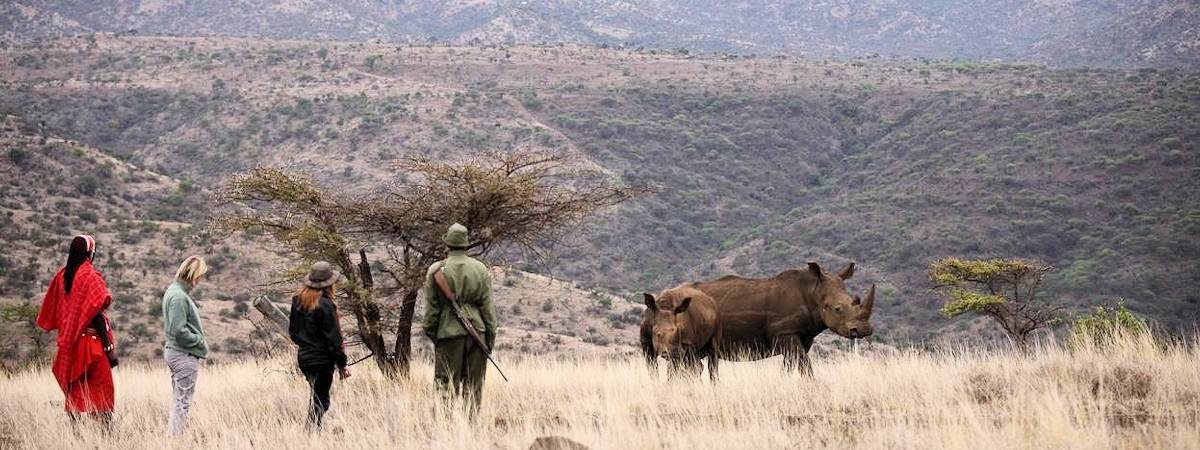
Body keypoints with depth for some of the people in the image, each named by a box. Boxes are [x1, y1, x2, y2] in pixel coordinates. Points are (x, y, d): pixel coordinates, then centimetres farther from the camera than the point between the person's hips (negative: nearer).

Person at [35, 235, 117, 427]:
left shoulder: (62, 275, 6)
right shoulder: (89, 276, -13)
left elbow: (50, 309, 12)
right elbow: (97, 312, -17)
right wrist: (109, 347, -14)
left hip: (69, 342, 6)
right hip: (91, 341, -6)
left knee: (74, 389, 11)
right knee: (102, 388, -2)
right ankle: (107, 429, -8)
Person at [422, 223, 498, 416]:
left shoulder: (436, 270, -4)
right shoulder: (481, 269, 2)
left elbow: (431, 306, -1)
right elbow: (488, 306, 3)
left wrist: (430, 332, 10)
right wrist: (491, 336, 8)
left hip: (449, 332, -2)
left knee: (446, 384, 2)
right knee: (474, 385, 8)